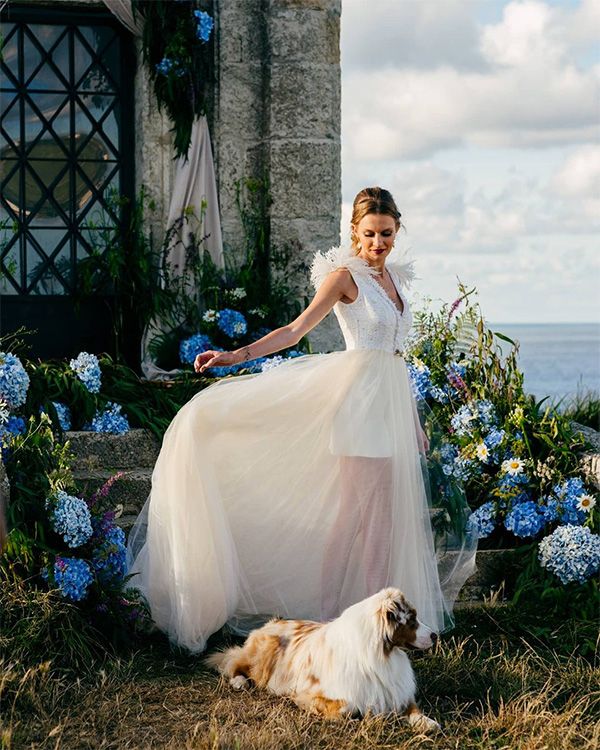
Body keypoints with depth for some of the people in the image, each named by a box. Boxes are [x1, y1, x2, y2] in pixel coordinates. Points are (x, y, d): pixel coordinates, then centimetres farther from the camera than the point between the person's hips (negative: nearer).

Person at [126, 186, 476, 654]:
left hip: (394, 401, 7)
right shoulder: (345, 275, -7)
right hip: (361, 397, -7)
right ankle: (329, 608, 0)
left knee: (390, 513, 5)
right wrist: (236, 356, -23)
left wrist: (414, 419, 22)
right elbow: (295, 331, -12)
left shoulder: (394, 276, 15)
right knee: (359, 510, -8)